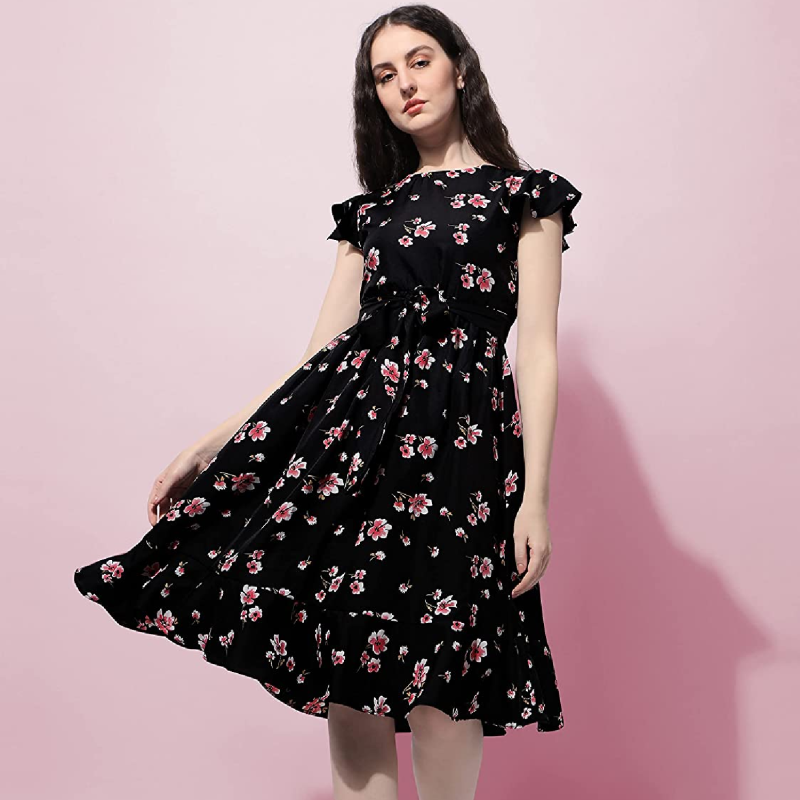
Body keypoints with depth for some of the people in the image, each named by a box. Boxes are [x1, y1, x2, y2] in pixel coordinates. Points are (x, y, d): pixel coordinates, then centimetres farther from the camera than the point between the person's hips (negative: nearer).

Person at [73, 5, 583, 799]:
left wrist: (535, 497, -8)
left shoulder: (522, 194, 8)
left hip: (457, 439, -4)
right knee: (347, 681, 4)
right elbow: (320, 352, 15)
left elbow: (537, 352, 1)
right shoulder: (373, 211, 20)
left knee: (431, 691, -9)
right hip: (351, 435, 5)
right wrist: (209, 447, 11)